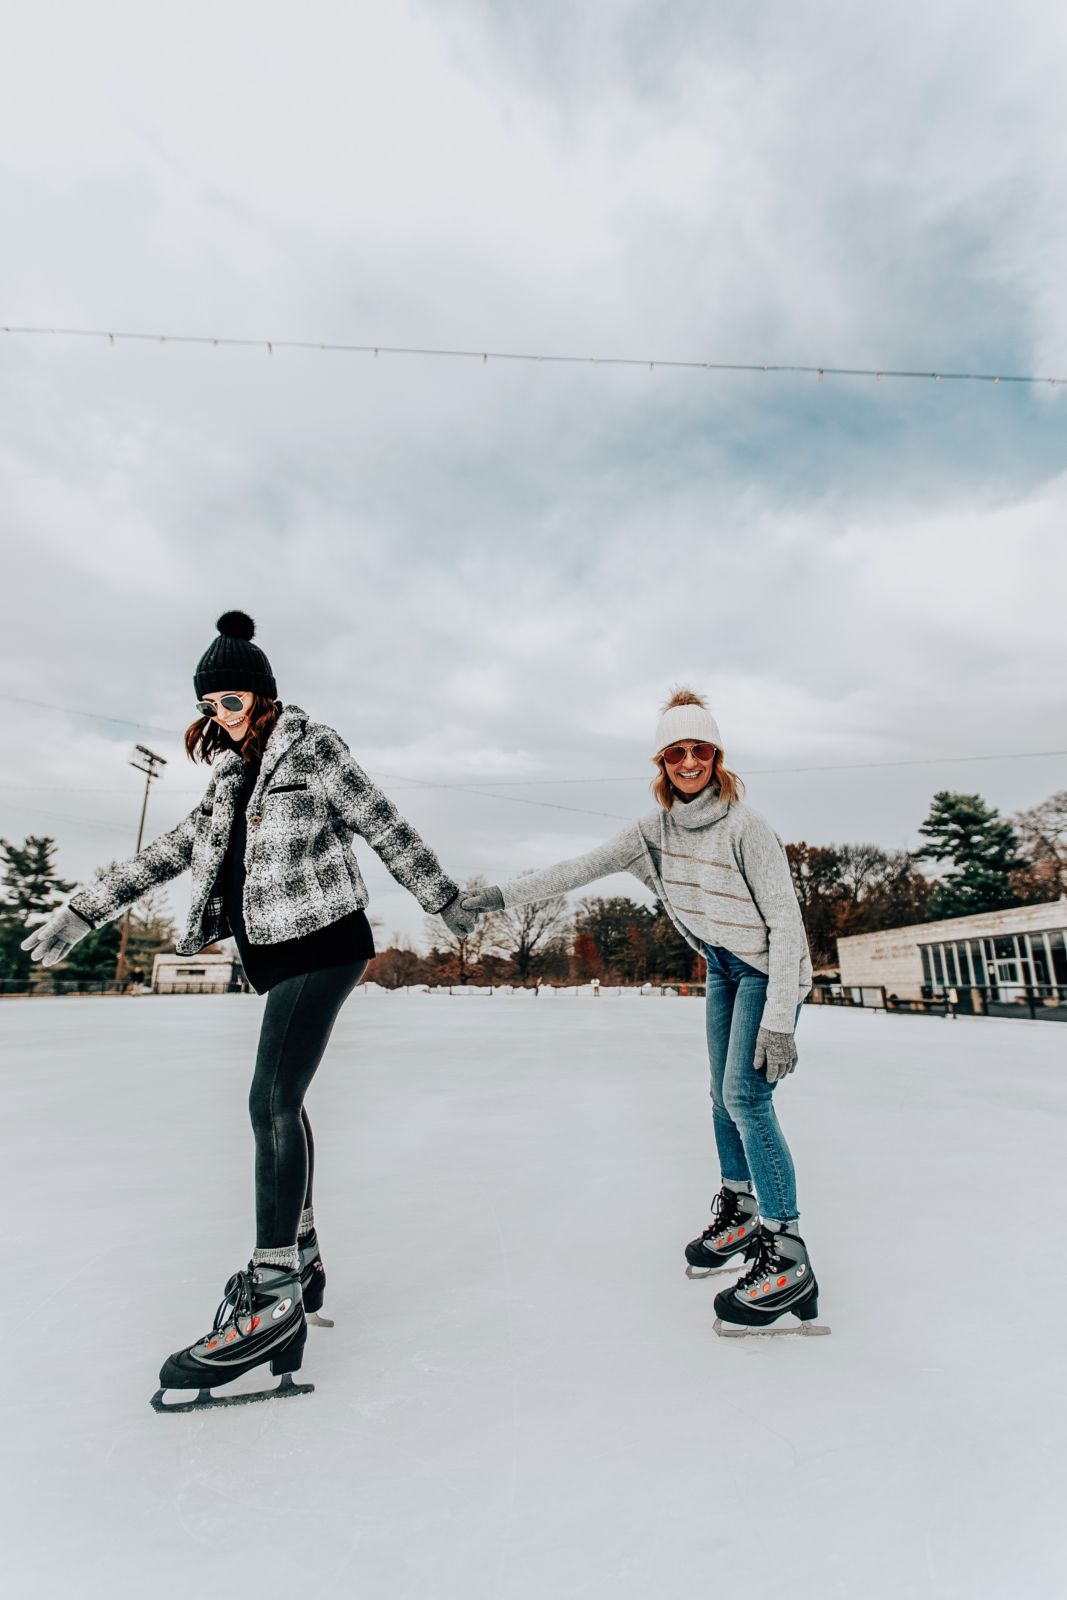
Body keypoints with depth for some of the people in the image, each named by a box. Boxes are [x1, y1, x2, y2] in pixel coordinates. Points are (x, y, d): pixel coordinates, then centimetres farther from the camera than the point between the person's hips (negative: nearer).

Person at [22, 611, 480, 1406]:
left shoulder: (312, 746, -6)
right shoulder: (234, 776, 15)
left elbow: (387, 829, -7)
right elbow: (168, 852, 17)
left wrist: (450, 904, -5)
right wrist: (78, 914, 17)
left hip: (323, 944, -8)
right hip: (278, 953, 8)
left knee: (273, 1101, -14)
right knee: (282, 1103, 13)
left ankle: (275, 1294, -4)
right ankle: (299, 1258, 29)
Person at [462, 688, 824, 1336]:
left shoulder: (744, 826, -24)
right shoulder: (656, 830, -6)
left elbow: (786, 920, -23)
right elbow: (584, 867, -8)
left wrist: (779, 1022, -25)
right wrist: (503, 893, -14)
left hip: (770, 969, -6)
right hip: (724, 967, 7)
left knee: (746, 1096, -15)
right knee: (725, 1096, 14)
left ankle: (787, 1260, -5)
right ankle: (740, 1213, 33)